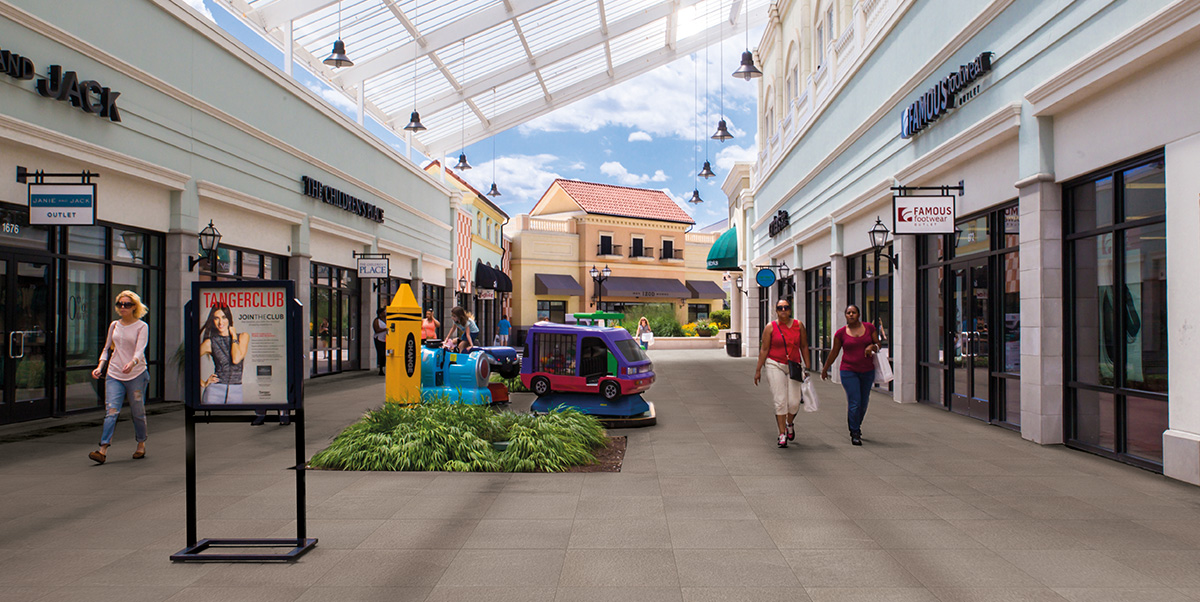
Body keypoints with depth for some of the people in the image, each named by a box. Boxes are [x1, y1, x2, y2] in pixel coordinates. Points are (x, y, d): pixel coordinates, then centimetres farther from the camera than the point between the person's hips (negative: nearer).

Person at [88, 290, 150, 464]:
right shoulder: (114, 325, 11)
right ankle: (103, 450, -13)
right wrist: (100, 366, 4)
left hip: (136, 375, -3)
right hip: (114, 375, 3)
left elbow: (140, 350, -16)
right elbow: (107, 348, 19)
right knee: (111, 411, -9)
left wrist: (132, 363, -35)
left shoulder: (142, 327, -3)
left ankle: (141, 444, 24)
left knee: (138, 412, 5)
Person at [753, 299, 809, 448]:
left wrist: (807, 366, 9)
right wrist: (758, 370, -1)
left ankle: (790, 423, 28)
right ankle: (782, 434, 4)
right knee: (780, 401, -6)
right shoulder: (771, 327, -1)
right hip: (775, 366, -2)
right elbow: (764, 349, 0)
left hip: (794, 367, 2)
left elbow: (804, 346, 12)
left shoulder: (798, 325, 6)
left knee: (794, 402, -4)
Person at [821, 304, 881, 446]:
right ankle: (854, 434, 3)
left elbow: (878, 344, 9)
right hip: (849, 372, -3)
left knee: (863, 403, 10)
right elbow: (834, 352, 7)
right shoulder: (841, 333, -2)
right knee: (854, 403, -10)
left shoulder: (869, 327, 2)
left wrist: (872, 347, -14)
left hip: (867, 371, 3)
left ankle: (856, 425, 35)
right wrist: (825, 369, 13)